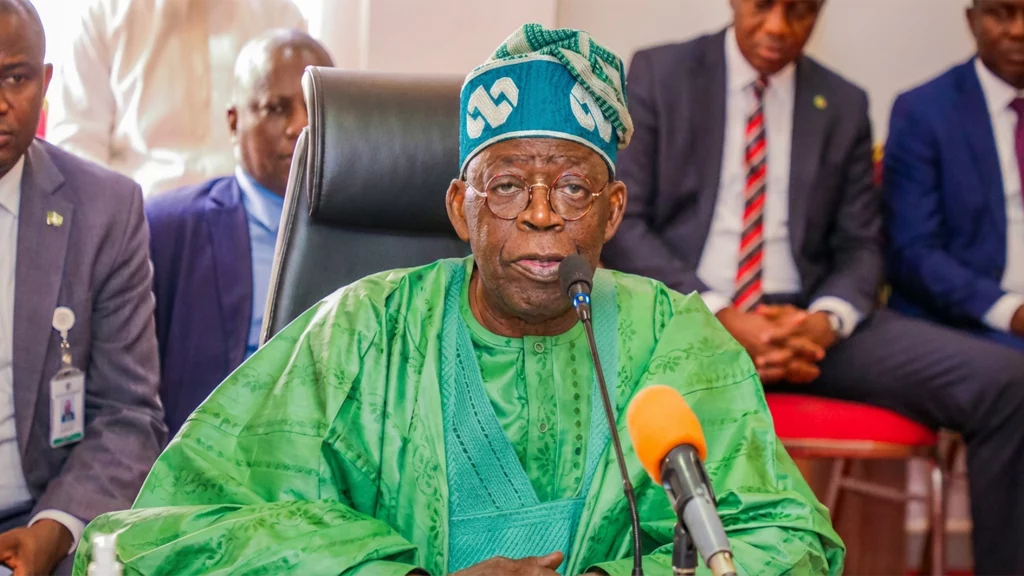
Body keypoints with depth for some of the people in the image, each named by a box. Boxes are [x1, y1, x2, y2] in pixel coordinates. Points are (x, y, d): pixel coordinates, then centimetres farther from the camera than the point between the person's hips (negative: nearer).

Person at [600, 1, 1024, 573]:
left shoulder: (843, 105, 14)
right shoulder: (659, 74, 5)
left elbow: (862, 246, 12)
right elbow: (622, 223, -2)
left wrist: (825, 321, -12)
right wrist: (721, 316, -17)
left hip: (804, 319, 3)